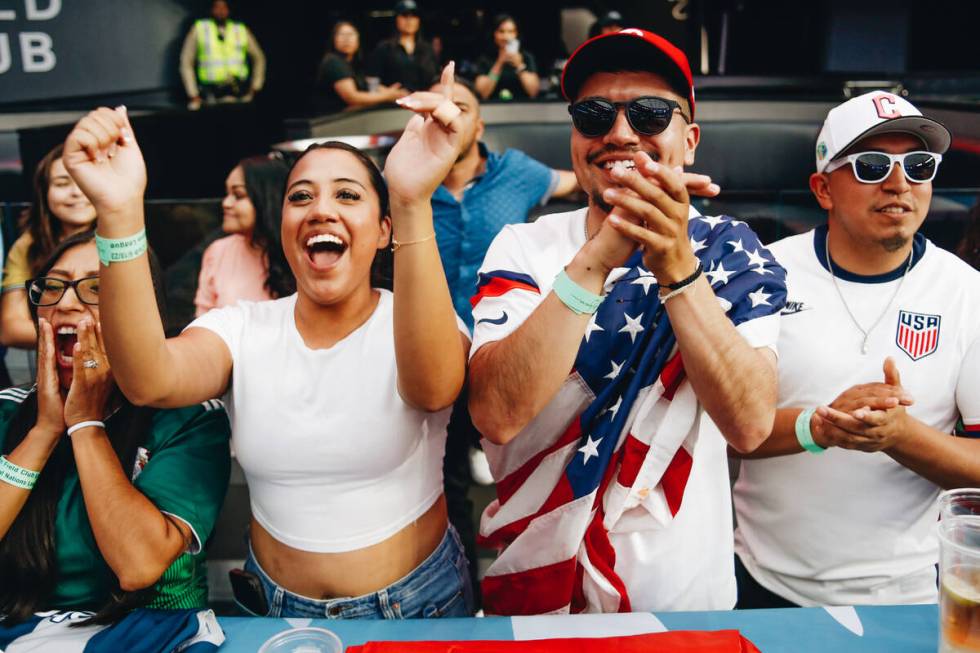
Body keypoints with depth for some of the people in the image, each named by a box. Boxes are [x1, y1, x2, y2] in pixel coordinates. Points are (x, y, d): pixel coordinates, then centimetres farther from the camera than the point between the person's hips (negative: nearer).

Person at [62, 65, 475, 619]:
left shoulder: (408, 324, -14)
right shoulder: (243, 329, -6)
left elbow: (433, 386, -38)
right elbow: (149, 381, -27)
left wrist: (414, 205, -50)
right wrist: (120, 213, -39)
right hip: (273, 604, 2)